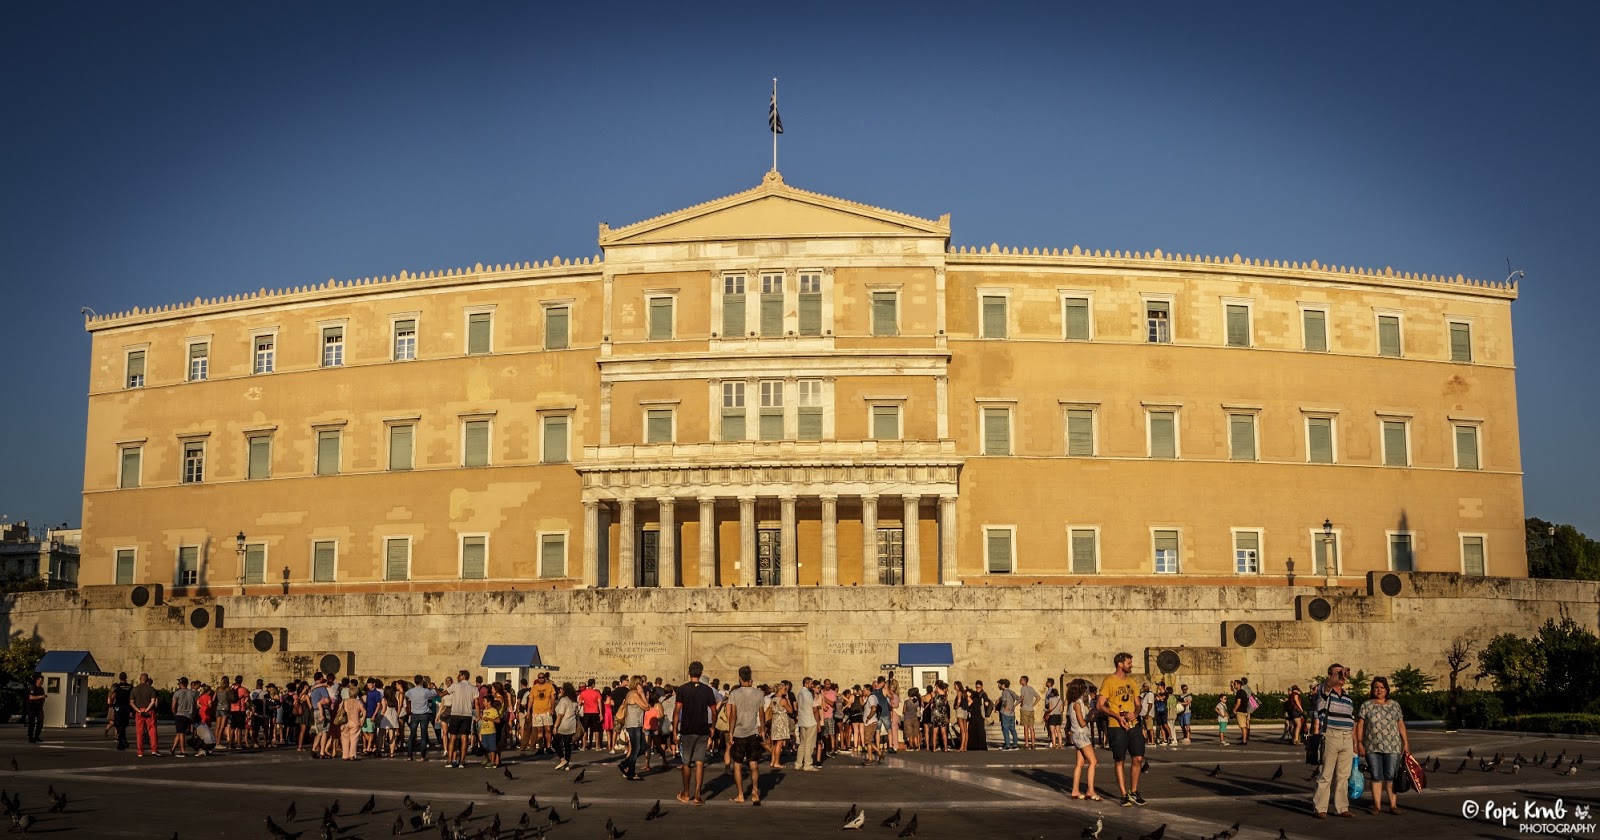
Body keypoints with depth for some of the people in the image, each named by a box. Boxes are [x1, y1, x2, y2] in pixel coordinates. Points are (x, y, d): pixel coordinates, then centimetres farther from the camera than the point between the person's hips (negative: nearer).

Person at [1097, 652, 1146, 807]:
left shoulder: (1132, 682, 13)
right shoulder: (1109, 681, -6)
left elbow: (1137, 704, 18)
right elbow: (1101, 705, -9)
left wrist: (1135, 714, -5)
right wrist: (1118, 716, -18)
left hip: (1134, 725, 6)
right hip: (1116, 727, -6)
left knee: (1138, 758, 4)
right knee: (1119, 761, 1)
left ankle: (1133, 792, 19)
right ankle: (1124, 795, 9)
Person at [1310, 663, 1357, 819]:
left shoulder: (1348, 698, 17)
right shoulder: (1323, 692, -2)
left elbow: (1352, 722, 20)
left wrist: (1355, 743, 17)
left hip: (1347, 740, 6)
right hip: (1330, 737, -6)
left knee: (1343, 776, 9)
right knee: (1325, 775, -4)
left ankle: (1341, 807, 17)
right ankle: (1320, 808, 1)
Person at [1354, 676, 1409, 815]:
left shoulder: (1394, 705, 10)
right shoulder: (1366, 705, 6)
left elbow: (1401, 725, 11)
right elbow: (1360, 725, 3)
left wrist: (1406, 743, 6)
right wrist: (1359, 743, -4)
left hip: (1392, 747, 0)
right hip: (1372, 747, 0)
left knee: (1391, 777, -1)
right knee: (1376, 776, 2)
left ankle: (1393, 805, 3)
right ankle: (1377, 806, 6)